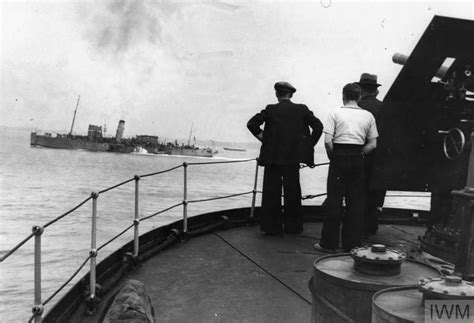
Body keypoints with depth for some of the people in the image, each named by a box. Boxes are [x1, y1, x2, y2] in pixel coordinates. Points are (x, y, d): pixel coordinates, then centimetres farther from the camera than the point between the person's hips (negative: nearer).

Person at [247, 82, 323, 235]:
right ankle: (293, 226, 19)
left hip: (272, 156, -1)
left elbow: (251, 123, -7)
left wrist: (263, 138, 3)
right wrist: (309, 145, 5)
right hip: (293, 157, 1)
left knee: (271, 192, 6)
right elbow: (318, 126, -2)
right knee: (292, 191, 11)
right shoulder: (302, 109, 1)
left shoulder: (270, 109, -2)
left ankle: (272, 226, 10)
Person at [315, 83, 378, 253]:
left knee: (334, 200, 3)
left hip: (339, 158, -2)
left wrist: (332, 157, 3)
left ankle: (329, 243, 9)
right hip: (358, 160, 2)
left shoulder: (335, 113, -2)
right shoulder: (368, 116, 7)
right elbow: (372, 144, 4)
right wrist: (358, 154, 10)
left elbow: (328, 141, -10)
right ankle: (352, 243, 16)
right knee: (356, 202, 9)